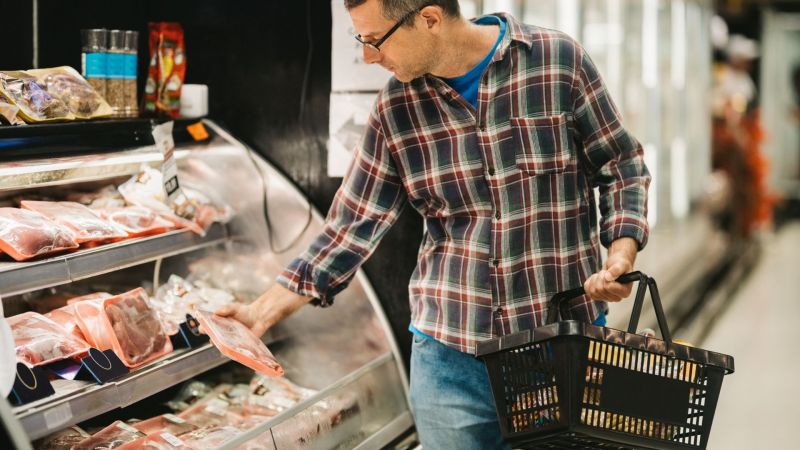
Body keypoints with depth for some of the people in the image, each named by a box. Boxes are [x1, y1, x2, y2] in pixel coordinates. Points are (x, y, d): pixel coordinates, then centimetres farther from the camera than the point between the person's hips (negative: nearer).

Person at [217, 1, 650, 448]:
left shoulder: (560, 61, -6)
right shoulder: (395, 108, 2)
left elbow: (623, 168, 3)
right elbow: (354, 224, 5)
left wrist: (621, 255, -13)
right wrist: (264, 311, 1)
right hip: (449, 353, 2)